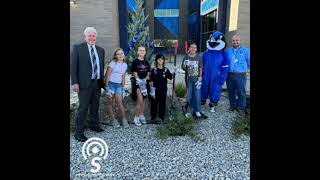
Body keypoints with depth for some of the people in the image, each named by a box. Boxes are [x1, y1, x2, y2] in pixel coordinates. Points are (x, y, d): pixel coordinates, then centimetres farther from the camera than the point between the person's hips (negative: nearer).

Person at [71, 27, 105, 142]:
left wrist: (103, 79, 10)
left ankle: (94, 125, 33)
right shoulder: (78, 47, -2)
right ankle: (79, 132, 8)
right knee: (83, 108, -4)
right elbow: (73, 66, -6)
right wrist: (74, 82, -12)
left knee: (95, 106, 16)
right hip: (84, 83, -5)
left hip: (97, 83, 5)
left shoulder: (100, 50, 11)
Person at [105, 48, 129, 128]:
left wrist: (123, 87, 13)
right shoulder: (113, 63, -7)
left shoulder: (125, 65, 8)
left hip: (118, 85, 3)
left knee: (120, 103, -2)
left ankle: (124, 119, 5)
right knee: (110, 102, 4)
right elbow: (107, 75, -8)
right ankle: (113, 119, 14)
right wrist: (107, 86, -12)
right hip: (111, 84, -3)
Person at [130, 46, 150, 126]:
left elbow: (148, 73, 13)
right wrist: (139, 81, -17)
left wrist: (145, 79, -5)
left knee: (143, 100, 12)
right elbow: (134, 73, -8)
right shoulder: (135, 62, -4)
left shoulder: (146, 62, 11)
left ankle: (141, 116, 24)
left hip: (144, 83, 5)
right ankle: (136, 118, -1)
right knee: (140, 100, -12)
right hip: (137, 82, -5)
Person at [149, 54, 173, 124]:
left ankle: (161, 118, 21)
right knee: (154, 104, 5)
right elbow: (151, 81, -3)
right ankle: (153, 118, 17)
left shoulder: (166, 70, 5)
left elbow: (171, 77, 1)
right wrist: (152, 91, -8)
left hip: (163, 90, 2)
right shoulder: (154, 70, -2)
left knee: (162, 104, 9)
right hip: (156, 90, -2)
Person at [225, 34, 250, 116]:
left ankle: (241, 108, 17)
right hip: (229, 75, 3)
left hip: (240, 76, -3)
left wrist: (244, 68, 5)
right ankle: (233, 105, 31)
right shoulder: (228, 51, 8)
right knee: (230, 91, 13)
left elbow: (249, 63, 2)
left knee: (241, 92, 2)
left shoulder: (246, 50, -1)